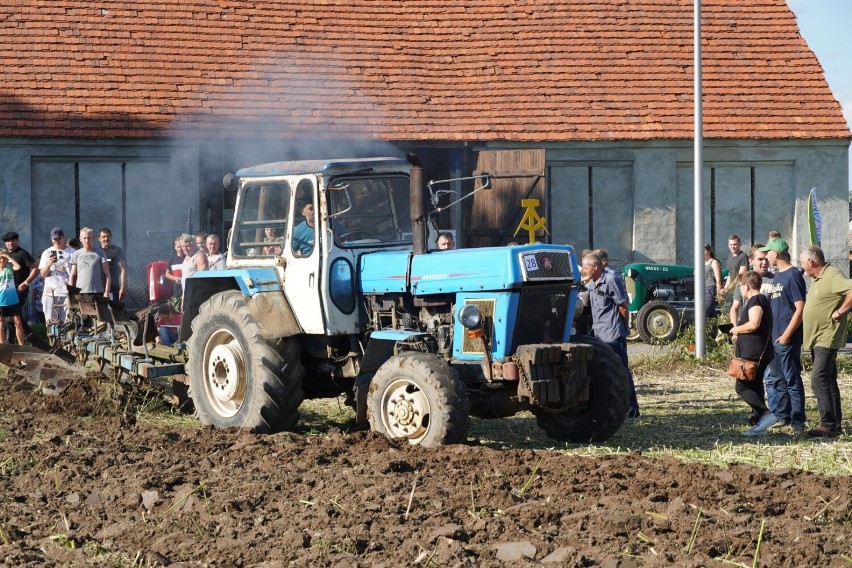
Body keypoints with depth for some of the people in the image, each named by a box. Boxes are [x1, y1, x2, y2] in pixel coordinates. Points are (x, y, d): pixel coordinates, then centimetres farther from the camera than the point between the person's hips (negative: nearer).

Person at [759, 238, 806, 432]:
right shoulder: (777, 276, 16)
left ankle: (798, 422, -2)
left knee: (792, 380, -5)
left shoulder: (793, 275, -11)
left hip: (787, 339, -9)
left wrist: (786, 335, -19)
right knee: (775, 379, 13)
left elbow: (800, 308, -16)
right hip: (773, 338, 9)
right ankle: (781, 417, 21)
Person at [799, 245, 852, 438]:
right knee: (828, 381, 13)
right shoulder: (817, 279, 16)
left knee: (819, 380, -17)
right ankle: (835, 424, 18)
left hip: (827, 339, -11)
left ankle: (828, 424, -18)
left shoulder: (833, 276, -16)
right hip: (816, 339, 11)